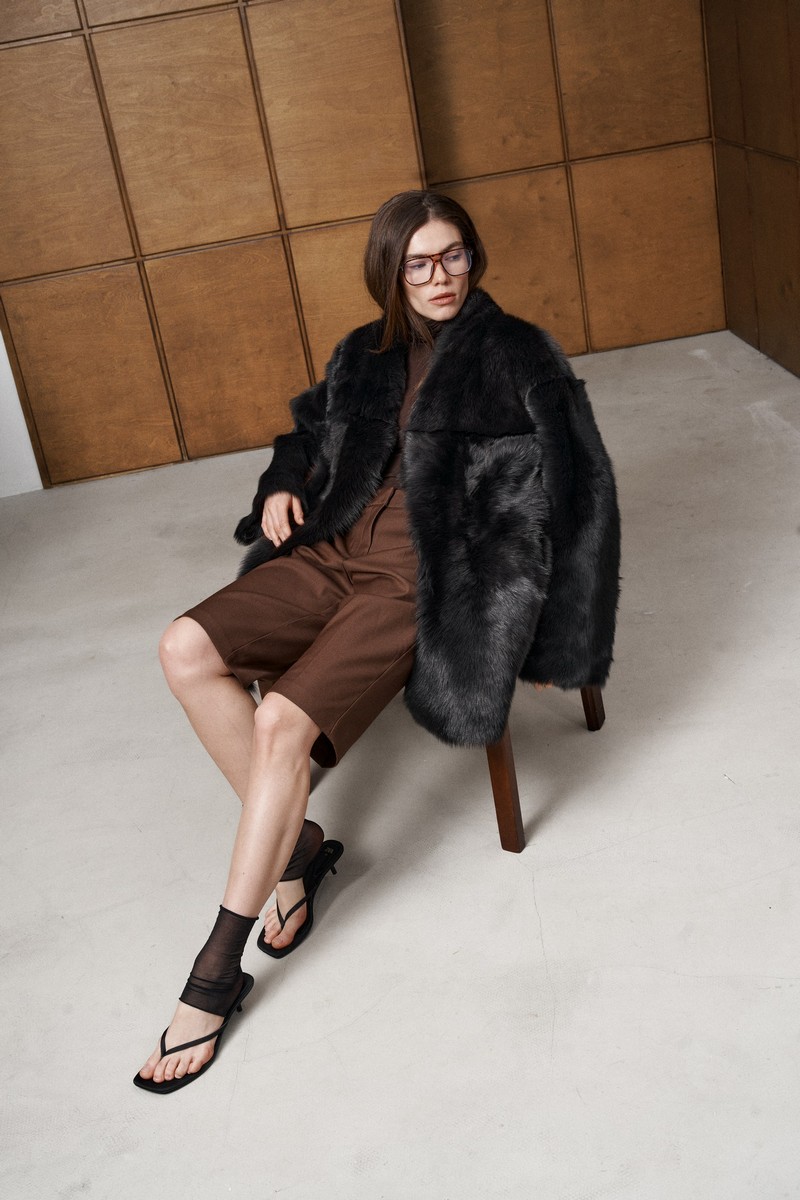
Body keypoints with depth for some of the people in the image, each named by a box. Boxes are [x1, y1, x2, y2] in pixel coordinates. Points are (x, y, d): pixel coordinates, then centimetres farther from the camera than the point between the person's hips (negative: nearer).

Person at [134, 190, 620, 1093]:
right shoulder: (365, 355, 16)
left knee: (282, 723, -25)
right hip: (335, 551, 7)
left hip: (421, 579, -6)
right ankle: (296, 840, -2)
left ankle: (219, 969, -15)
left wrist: (548, 630, -10)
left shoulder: (516, 356, -1)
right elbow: (308, 427, 33)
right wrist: (281, 486, 9)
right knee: (187, 651, -16)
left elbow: (568, 486, -6)